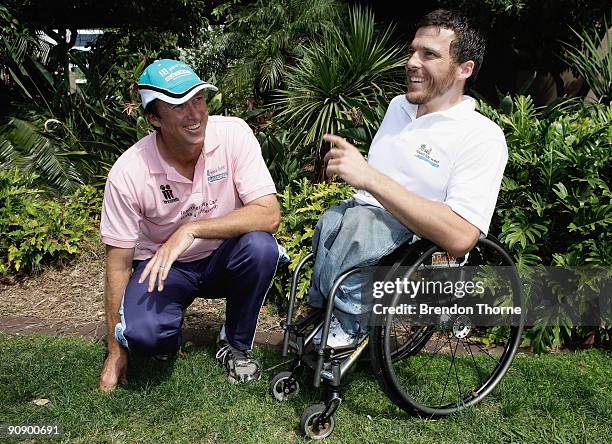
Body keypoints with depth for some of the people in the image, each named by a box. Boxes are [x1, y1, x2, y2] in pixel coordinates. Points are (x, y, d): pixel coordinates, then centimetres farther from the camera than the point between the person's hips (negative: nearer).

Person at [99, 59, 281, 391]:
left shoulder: (233, 134, -20)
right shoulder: (128, 173, -20)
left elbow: (269, 214, -26)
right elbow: (118, 264, -12)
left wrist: (191, 229, -34)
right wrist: (116, 353, -8)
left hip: (223, 260, 1)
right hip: (162, 264, -1)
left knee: (260, 245, -32)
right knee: (140, 333, -30)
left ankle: (235, 344, -5)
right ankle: (167, 336, 11)